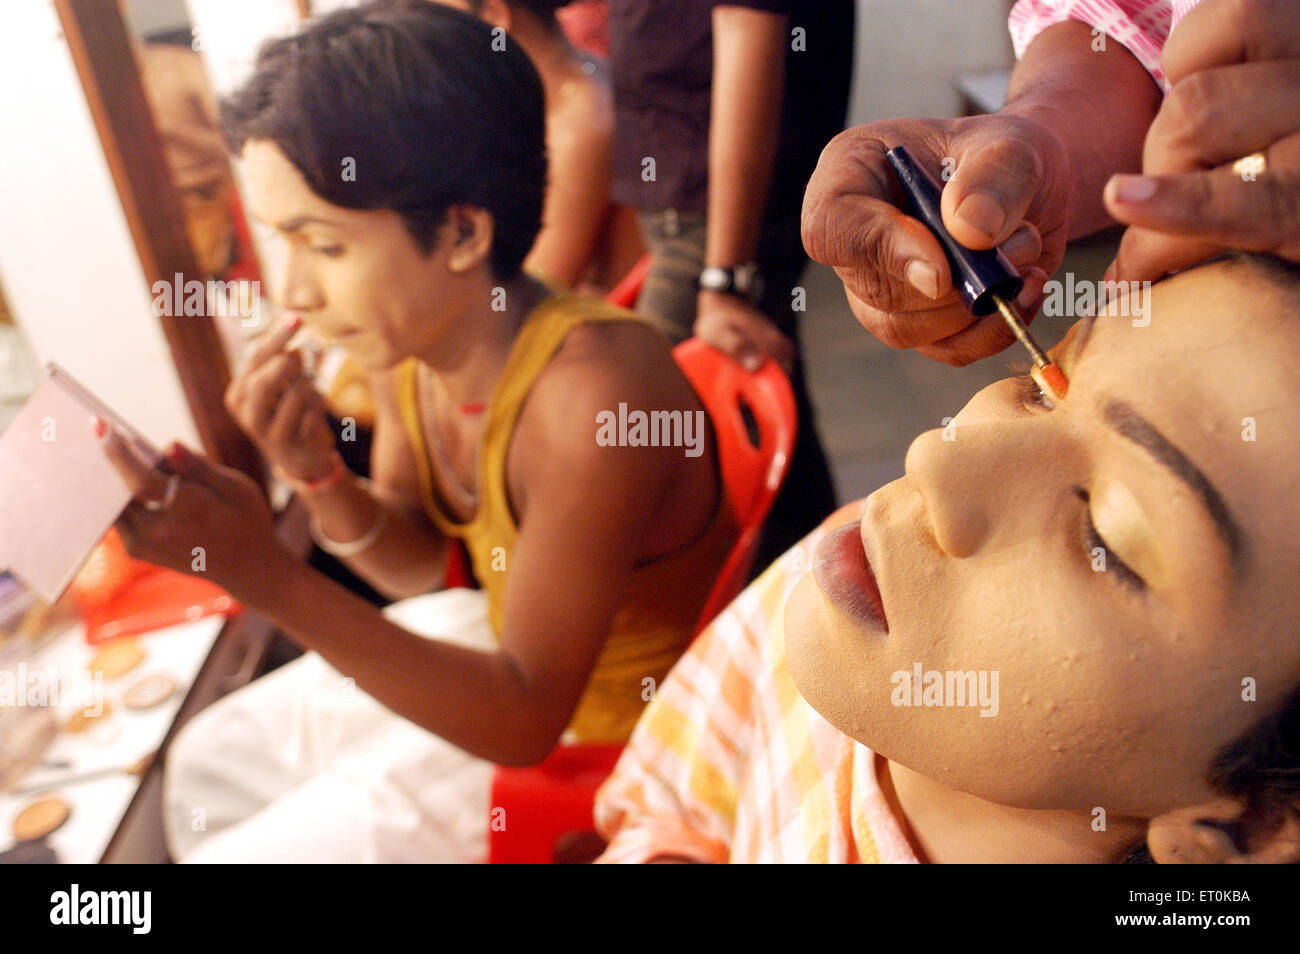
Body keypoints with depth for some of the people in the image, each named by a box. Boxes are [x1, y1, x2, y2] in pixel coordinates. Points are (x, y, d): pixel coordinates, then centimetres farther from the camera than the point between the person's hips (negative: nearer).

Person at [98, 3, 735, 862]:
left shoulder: (590, 396, -35)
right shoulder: (409, 336, -11)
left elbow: (527, 718, -28)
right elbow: (418, 563, 3)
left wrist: (270, 579, -35)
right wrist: (317, 477, -19)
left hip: (590, 733, -7)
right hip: (502, 634, 7)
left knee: (234, 851, 0)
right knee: (210, 762, 17)